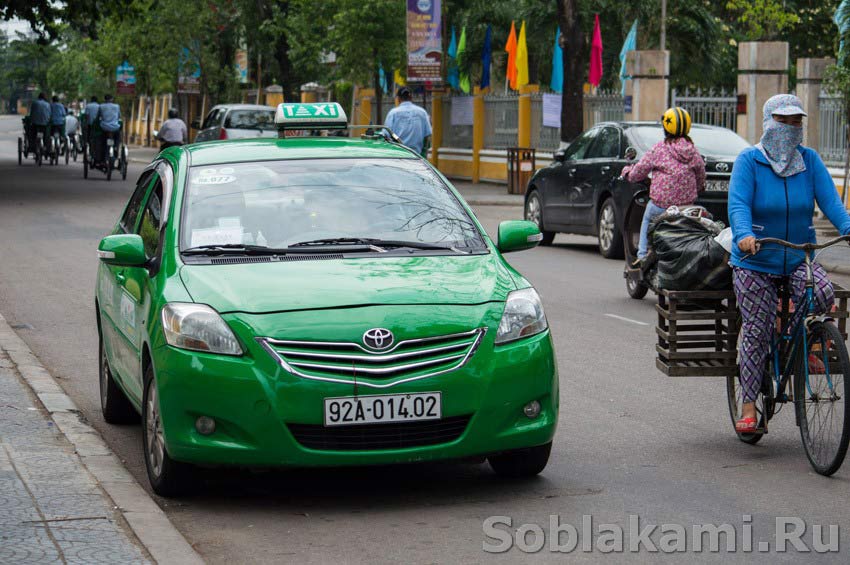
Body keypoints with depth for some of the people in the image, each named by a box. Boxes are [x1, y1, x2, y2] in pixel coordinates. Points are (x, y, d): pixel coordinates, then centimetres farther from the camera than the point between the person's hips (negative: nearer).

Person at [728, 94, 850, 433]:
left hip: (800, 258, 2)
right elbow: (738, 203, -17)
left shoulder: (809, 160, 2)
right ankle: (748, 406, 7)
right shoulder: (749, 160, -6)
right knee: (756, 333, -5)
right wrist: (743, 234, -38)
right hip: (755, 262, -2)